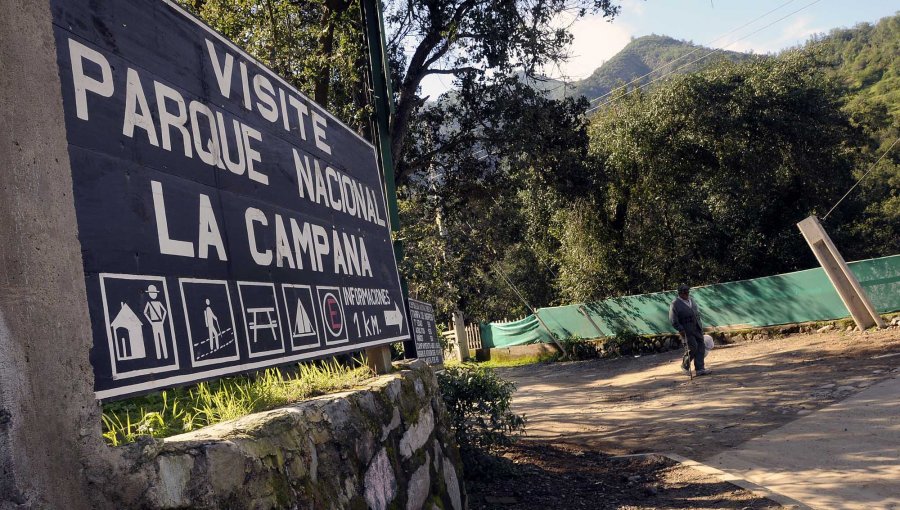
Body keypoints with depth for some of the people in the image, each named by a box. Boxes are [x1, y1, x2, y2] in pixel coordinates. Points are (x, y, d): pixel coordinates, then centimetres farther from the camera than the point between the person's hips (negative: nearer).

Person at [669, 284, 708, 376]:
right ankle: (685, 365, 12)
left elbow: (697, 312, 25)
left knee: (701, 347, 2)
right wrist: (681, 330, -17)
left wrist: (700, 326, 18)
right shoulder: (675, 304, -9)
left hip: (697, 328, 7)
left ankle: (700, 369, 6)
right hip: (686, 330, -7)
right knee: (692, 347, -11)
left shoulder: (691, 301, 14)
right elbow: (673, 320, -12)